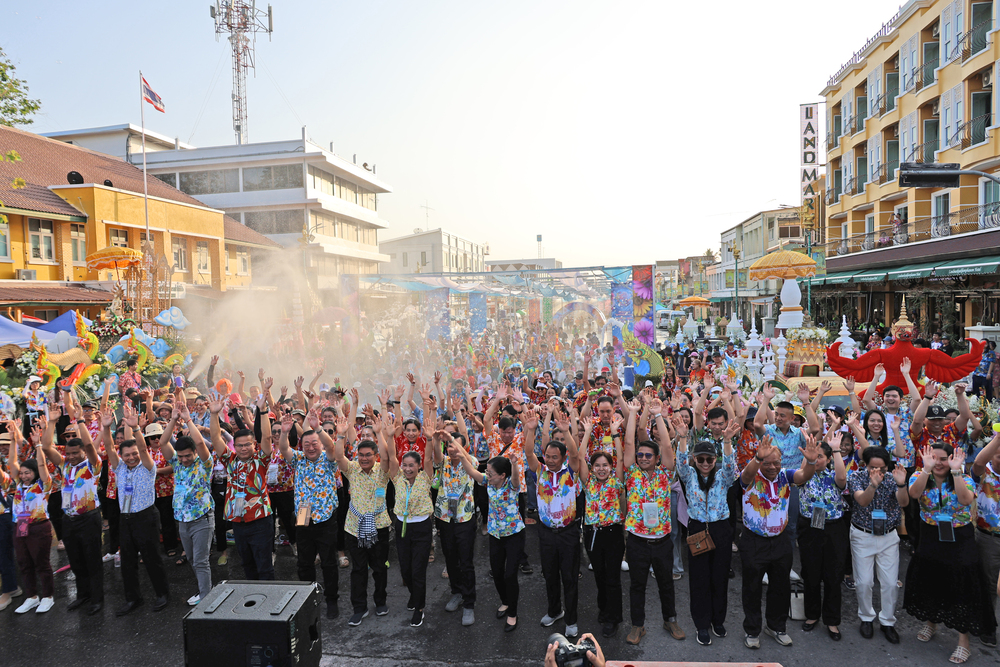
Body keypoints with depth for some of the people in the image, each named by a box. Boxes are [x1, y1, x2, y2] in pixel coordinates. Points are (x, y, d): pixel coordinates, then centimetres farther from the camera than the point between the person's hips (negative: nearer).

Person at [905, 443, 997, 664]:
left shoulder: (965, 479, -8)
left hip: (959, 544, -2)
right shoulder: (920, 477, -5)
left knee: (961, 590, 2)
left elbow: (965, 499, -30)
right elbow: (914, 494, -28)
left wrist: (955, 471, -34)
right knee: (928, 585, 15)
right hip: (930, 543, 2)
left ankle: (964, 642, 17)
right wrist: (927, 469, -35)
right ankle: (931, 623, 40)